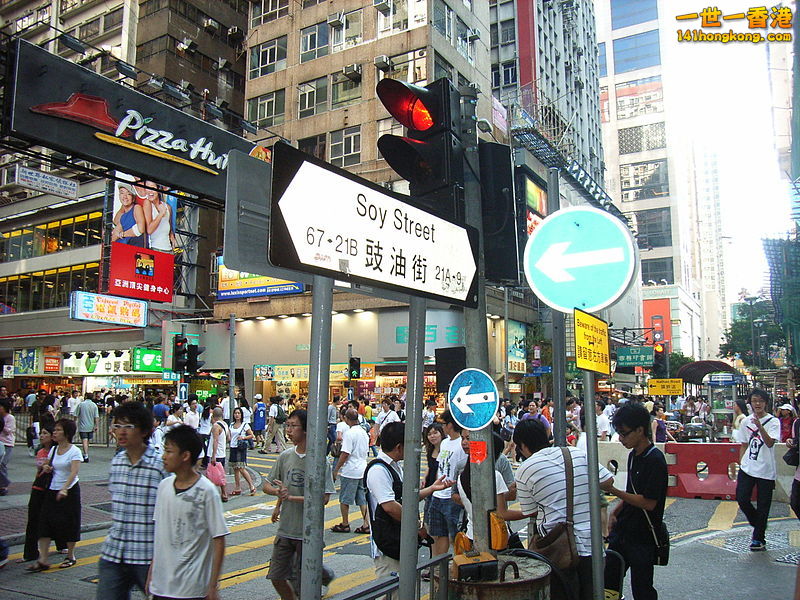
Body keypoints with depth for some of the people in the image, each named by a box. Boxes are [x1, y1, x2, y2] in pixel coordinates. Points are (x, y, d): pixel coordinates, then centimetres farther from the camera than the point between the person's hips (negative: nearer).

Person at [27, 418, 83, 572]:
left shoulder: (74, 451, -12)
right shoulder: (53, 450, 7)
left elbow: (74, 472, -24)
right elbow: (48, 465, 23)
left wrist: (64, 489, -38)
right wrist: (46, 468, -2)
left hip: (69, 491, -6)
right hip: (52, 490, 6)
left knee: (69, 523, 5)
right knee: (44, 523, -1)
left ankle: (70, 556, 21)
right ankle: (43, 560, 3)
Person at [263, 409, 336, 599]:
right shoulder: (285, 456, 2)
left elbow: (324, 498, -17)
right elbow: (267, 485, 9)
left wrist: (290, 497, -20)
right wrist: (277, 492, -14)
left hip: (308, 532, -5)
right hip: (285, 529, 5)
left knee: (302, 582, 5)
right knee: (276, 577, 11)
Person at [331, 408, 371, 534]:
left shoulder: (349, 433, -17)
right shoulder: (364, 432, 8)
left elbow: (345, 454, -19)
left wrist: (336, 469, -11)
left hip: (350, 471, -8)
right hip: (363, 469, 8)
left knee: (344, 500, 7)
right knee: (362, 499, 11)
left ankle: (345, 524, 15)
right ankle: (366, 525, 10)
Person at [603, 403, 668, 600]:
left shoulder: (655, 460, -19)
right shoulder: (633, 455, 8)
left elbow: (649, 502, -22)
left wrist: (613, 491, -23)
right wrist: (615, 512, 5)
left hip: (643, 538, -8)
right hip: (623, 531, 8)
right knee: (608, 580, 11)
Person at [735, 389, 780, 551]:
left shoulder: (773, 422, -5)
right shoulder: (746, 422, 7)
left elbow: (770, 443, -20)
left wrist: (760, 427, -32)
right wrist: (741, 464, 8)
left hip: (766, 471, -3)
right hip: (747, 469, 3)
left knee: (763, 506, 4)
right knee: (742, 499, -5)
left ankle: (758, 538, 18)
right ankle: (758, 524, 23)